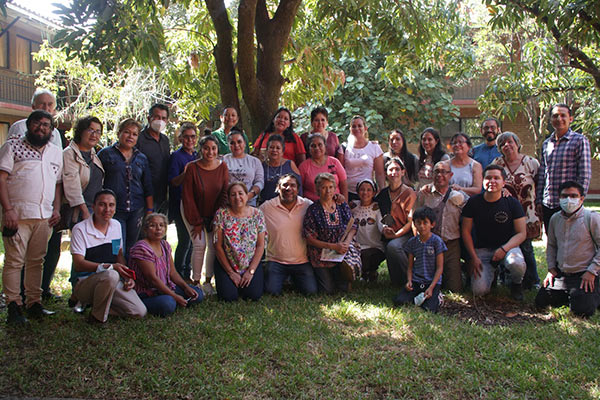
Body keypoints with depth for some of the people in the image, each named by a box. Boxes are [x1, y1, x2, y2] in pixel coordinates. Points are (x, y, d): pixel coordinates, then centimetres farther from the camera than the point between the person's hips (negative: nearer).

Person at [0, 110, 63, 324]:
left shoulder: (56, 153, 18)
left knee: (36, 261, 9)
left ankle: (34, 303, 15)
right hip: (18, 214, -4)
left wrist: (56, 209, 8)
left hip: (44, 217, 5)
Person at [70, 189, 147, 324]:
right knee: (111, 275, -39)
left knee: (140, 312, -10)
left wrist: (128, 276, 1)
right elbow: (78, 264, -17)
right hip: (85, 281, -6)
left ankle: (96, 302, 9)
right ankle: (97, 318, -16)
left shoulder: (116, 226, 10)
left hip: (114, 282, 6)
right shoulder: (80, 229, -10)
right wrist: (111, 267, -28)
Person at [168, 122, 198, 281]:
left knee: (192, 240, 11)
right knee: (185, 240, -8)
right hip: (181, 204, -7)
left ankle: (187, 274, 23)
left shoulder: (197, 156, 14)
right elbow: (173, 182, -13)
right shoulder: (176, 156, -7)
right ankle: (179, 275, 4)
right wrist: (186, 173, -29)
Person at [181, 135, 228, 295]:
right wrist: (197, 222, -15)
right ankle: (195, 282, 0)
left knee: (214, 244, -3)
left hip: (214, 214, 3)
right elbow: (187, 197, -15)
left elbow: (225, 193, -4)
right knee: (199, 244, -12)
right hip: (193, 212, -3)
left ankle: (208, 281, 9)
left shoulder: (223, 167, -10)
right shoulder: (192, 168, -18)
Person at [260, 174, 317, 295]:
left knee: (310, 291, -10)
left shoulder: (308, 206, 0)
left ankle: (295, 279, 23)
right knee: (272, 291, -17)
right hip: (276, 261, -1)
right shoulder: (266, 207, -3)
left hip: (302, 261, 1)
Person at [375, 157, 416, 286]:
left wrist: (396, 234, -17)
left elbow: (411, 221, -7)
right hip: (389, 236, 4)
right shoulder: (382, 194, 10)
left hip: (406, 234, -4)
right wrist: (384, 228, -1)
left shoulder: (409, 193, -4)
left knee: (393, 246, -37)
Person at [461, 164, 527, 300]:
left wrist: (504, 249, -21)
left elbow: (521, 233, -5)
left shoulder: (512, 203, -6)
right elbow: (466, 231, 1)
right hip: (482, 249, 1)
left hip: (508, 246, 0)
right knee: (479, 290, -18)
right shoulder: (473, 202, -4)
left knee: (517, 264, -37)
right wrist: (474, 257, -7)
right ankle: (491, 272, 20)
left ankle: (516, 284, 2)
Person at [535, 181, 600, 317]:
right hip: (560, 274, 5)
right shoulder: (555, 219, 6)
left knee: (582, 310, -18)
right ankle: (570, 295, 21)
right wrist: (551, 268, 8)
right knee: (541, 302, -1)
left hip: (584, 275, -5)